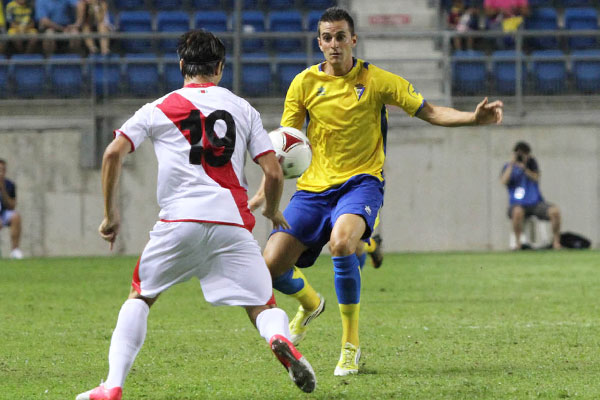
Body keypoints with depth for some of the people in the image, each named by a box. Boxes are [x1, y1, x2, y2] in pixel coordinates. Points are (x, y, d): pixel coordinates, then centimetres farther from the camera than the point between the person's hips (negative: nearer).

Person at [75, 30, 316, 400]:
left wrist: (111, 213, 10)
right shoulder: (243, 109, 15)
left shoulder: (159, 108, 12)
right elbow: (274, 172, 8)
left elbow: (113, 153, 1)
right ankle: (280, 339, -30)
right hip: (233, 222, 0)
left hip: (179, 221, 0)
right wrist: (272, 211, 28)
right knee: (265, 307, 7)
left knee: (140, 296, 20)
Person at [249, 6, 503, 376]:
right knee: (272, 265, -11)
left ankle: (351, 346, -20)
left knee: (341, 242, -35)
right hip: (314, 187, 3)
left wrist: (474, 118, -16)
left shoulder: (377, 80, 0)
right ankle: (310, 303, 29)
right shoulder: (305, 83, 4)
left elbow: (430, 112, 1)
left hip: (360, 182, -3)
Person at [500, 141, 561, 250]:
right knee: (518, 212, -40)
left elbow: (536, 178, -6)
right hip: (518, 204, -2)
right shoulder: (508, 167, 8)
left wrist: (524, 168, -20)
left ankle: (556, 241, -12)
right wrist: (512, 163, -12)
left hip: (536, 203, 2)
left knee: (555, 211, -26)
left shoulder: (532, 163, 11)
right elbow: (504, 181, -12)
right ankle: (518, 243, -26)